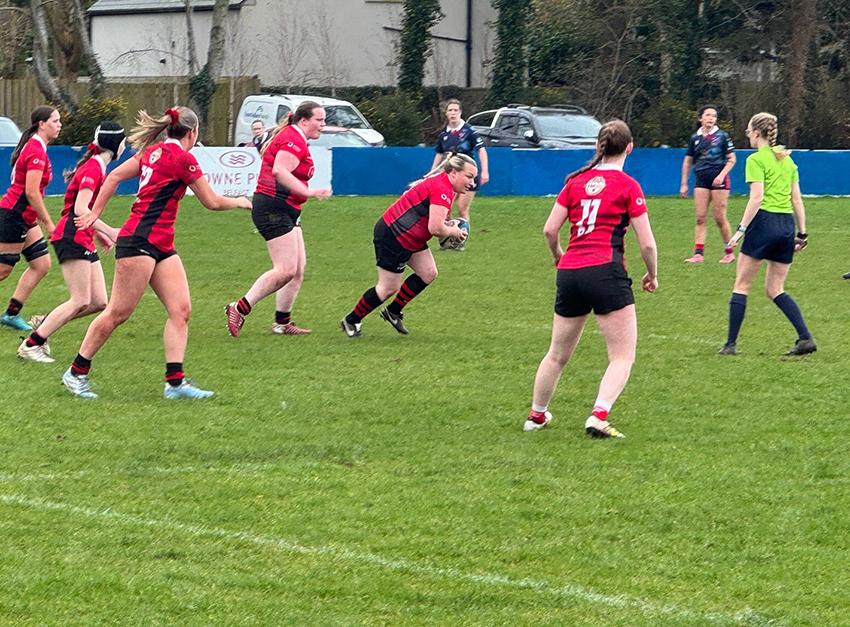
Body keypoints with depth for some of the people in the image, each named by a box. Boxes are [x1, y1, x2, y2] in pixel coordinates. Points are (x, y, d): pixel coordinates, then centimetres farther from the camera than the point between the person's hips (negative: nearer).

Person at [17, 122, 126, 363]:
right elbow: (80, 209, -22)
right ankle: (31, 345, -8)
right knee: (81, 301, -13)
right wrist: (109, 231, -21)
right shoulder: (93, 169, -14)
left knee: (99, 302, 3)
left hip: (83, 241, 10)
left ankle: (44, 324, 12)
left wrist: (99, 232, 20)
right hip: (72, 237, -10)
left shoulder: (97, 167, 17)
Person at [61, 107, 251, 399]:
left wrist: (95, 213, 20)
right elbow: (212, 202, -3)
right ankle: (76, 372, 5)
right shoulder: (182, 158, -10)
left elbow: (114, 176, 15)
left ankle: (175, 381, -4)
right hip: (140, 241, -10)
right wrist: (240, 202, 15)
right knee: (118, 312, -4)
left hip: (161, 245, 10)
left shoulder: (153, 151, 15)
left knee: (180, 309, 0)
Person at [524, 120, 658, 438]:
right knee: (623, 356, -1)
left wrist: (559, 255, 28)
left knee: (557, 354, 20)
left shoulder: (576, 181, 11)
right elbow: (646, 243, -2)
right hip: (606, 272, -5)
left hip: (569, 272, 5)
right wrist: (652, 275, 14)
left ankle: (536, 415, 32)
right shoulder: (628, 185, -1)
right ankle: (598, 416, -18)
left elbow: (550, 229, 8)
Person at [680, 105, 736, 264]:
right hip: (701, 181, 3)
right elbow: (687, 161, 16)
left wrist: (721, 175, -13)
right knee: (700, 218, -4)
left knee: (720, 218, -3)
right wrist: (684, 184, 13)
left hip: (719, 180, -3)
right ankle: (698, 253, -6)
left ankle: (729, 252, 10)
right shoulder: (695, 138, 9)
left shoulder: (722, 136, -1)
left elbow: (731, 159, 0)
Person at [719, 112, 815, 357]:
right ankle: (805, 338, -3)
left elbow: (757, 197, -15)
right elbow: (797, 199, 13)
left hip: (765, 221, -7)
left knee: (742, 285, 4)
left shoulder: (756, 160, -6)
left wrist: (741, 229, -15)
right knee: (775, 289, 12)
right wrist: (802, 233, 16)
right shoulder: (787, 160, 15)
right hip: (787, 224, 7)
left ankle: (731, 344, 3)